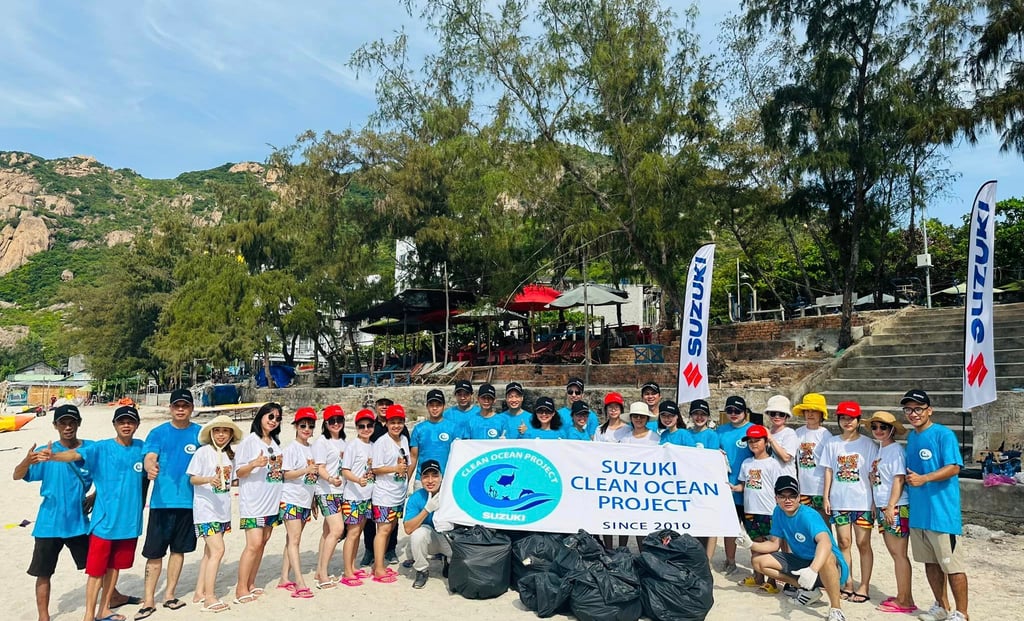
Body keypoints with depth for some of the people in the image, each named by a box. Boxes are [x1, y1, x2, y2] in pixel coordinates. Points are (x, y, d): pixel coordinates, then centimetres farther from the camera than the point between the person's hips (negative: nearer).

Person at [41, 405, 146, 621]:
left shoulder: (141, 448, 3)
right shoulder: (101, 448, -8)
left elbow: (146, 476, 15)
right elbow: (77, 454, -26)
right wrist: (53, 456, -44)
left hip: (130, 520, 4)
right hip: (104, 520, -4)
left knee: (114, 566, 16)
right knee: (96, 569, 1)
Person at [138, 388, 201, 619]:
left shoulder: (200, 433, 4)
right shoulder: (158, 433, 0)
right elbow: (149, 458, -14)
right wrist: (150, 467, -35)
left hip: (189, 501, 2)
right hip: (162, 500, -2)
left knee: (179, 549, 12)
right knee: (155, 552, 2)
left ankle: (169, 594, 26)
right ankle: (149, 600, 13)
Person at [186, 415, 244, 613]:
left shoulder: (230, 455, 9)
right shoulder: (203, 452, -8)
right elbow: (192, 478, -10)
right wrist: (209, 479, -26)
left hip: (222, 509, 7)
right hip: (206, 509, -7)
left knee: (210, 552, 12)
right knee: (217, 550, -12)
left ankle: (199, 593, 22)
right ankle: (209, 598, -6)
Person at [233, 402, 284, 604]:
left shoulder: (275, 443, 15)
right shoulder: (249, 440, -5)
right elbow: (239, 472, -8)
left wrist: (279, 466, 6)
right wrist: (254, 464, -25)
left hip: (271, 501, 7)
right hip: (253, 502, -7)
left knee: (262, 542, 8)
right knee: (254, 544, -11)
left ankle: (250, 584, 18)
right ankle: (241, 589, -3)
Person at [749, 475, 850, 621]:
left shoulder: (808, 515, -25)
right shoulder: (778, 513, -3)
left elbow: (825, 542, -43)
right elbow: (774, 544, 2)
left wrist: (813, 570, -59)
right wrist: (751, 544, -17)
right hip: (801, 562, 7)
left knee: (826, 557, -42)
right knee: (758, 560, -1)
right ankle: (809, 590, 8)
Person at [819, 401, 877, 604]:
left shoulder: (868, 444, -1)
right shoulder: (832, 444, 5)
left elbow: (872, 475, -1)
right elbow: (828, 471, 7)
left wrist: (875, 501, -4)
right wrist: (826, 497, 3)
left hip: (862, 502, -2)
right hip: (839, 501, 2)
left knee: (863, 544, 4)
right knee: (844, 543, 8)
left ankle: (864, 587, 13)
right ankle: (847, 584, 18)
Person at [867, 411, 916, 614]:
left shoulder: (896, 449, -10)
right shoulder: (879, 449, 14)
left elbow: (898, 480, -15)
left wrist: (891, 507, -19)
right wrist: (875, 506, 14)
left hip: (896, 508, -8)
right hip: (882, 507, 8)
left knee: (899, 553, -4)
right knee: (894, 553, 12)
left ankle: (904, 601, 2)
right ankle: (903, 597, 20)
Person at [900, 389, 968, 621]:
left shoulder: (943, 434, -10)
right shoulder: (910, 437, 12)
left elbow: (953, 467, -17)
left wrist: (924, 478, -25)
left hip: (941, 511, -7)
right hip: (917, 510, 7)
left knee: (952, 564, 0)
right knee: (930, 562, 16)